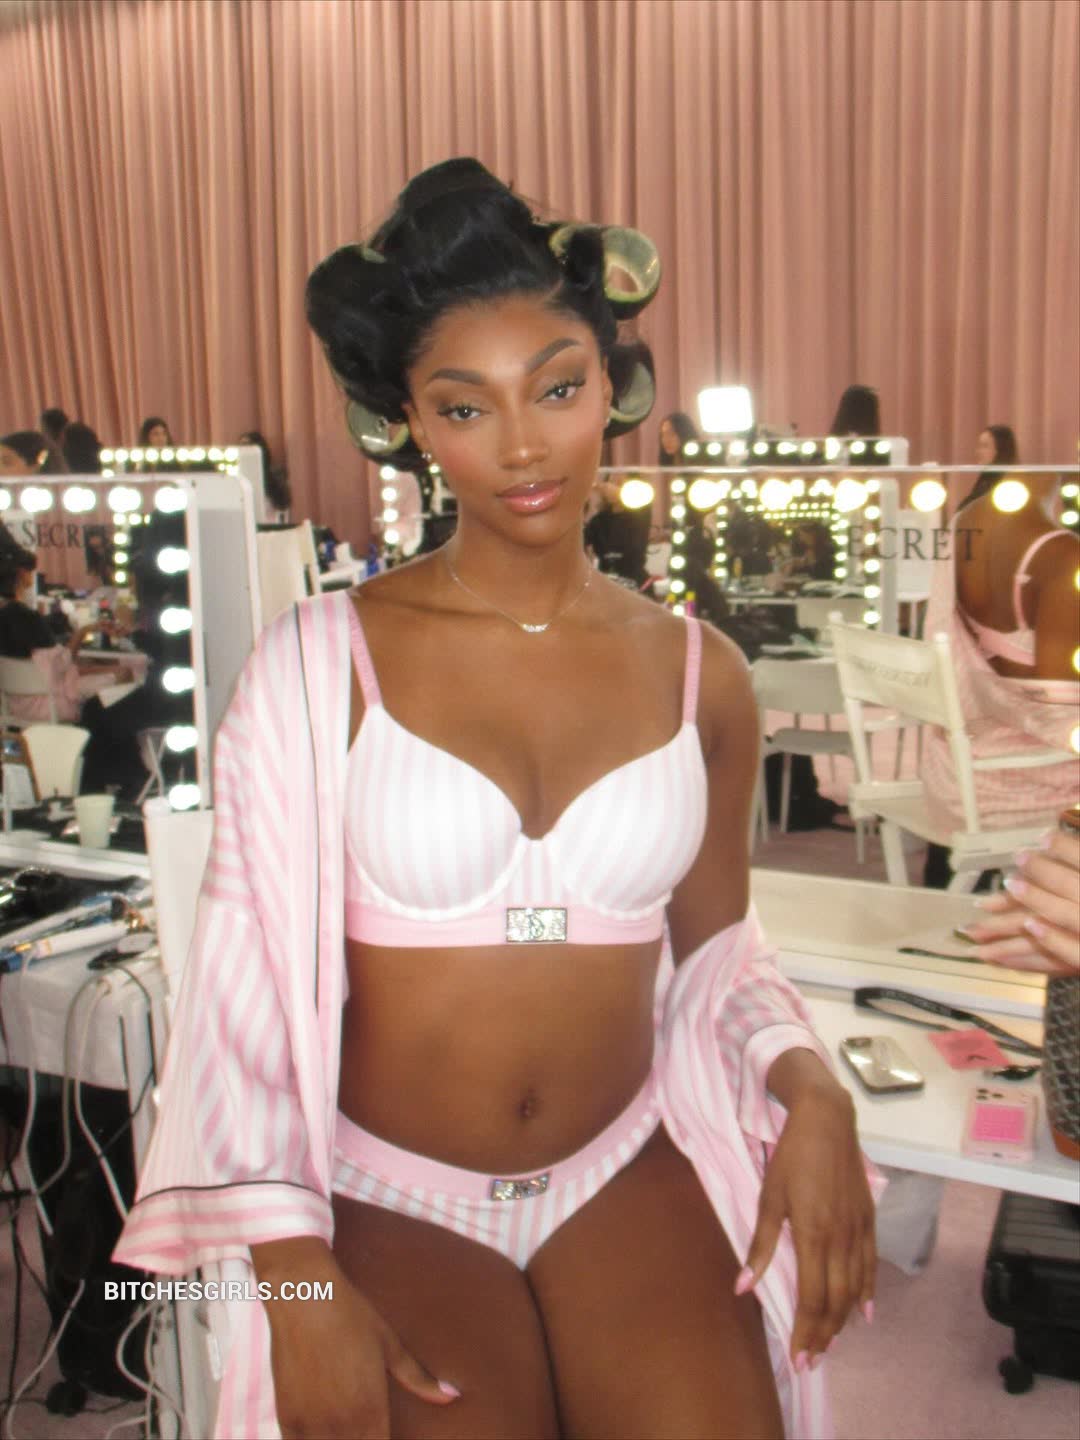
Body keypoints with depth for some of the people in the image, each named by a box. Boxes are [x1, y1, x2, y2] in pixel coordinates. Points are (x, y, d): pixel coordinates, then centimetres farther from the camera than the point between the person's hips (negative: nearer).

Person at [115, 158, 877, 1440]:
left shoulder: (697, 674, 0)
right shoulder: (321, 662, -8)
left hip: (627, 1174, 2)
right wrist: (298, 1281, -12)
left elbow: (713, 951, 9)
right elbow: (252, 984, -7)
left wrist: (811, 1088, -10)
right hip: (391, 1192, -2)